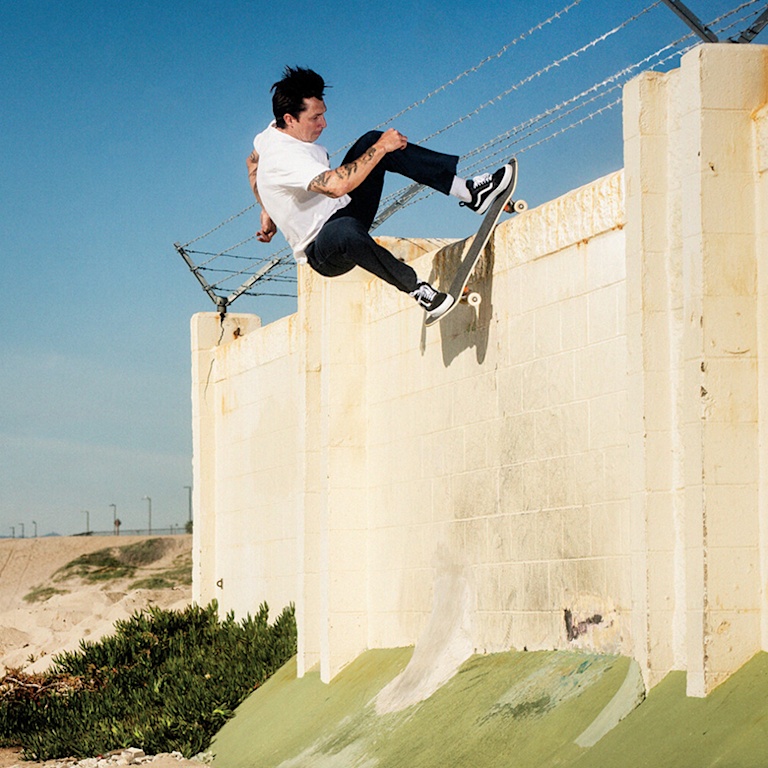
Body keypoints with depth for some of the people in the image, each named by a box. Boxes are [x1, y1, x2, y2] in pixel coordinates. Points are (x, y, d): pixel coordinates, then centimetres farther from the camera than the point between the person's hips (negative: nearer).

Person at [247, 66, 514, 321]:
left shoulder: (275, 131, 1)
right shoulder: (284, 157, -29)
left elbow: (253, 161, 23)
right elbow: (335, 185, -43)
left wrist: (267, 211, 24)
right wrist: (381, 148, -33)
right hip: (323, 253, -11)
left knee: (372, 141, 0)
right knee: (344, 230, -47)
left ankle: (467, 191, -6)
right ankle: (415, 287, -32)